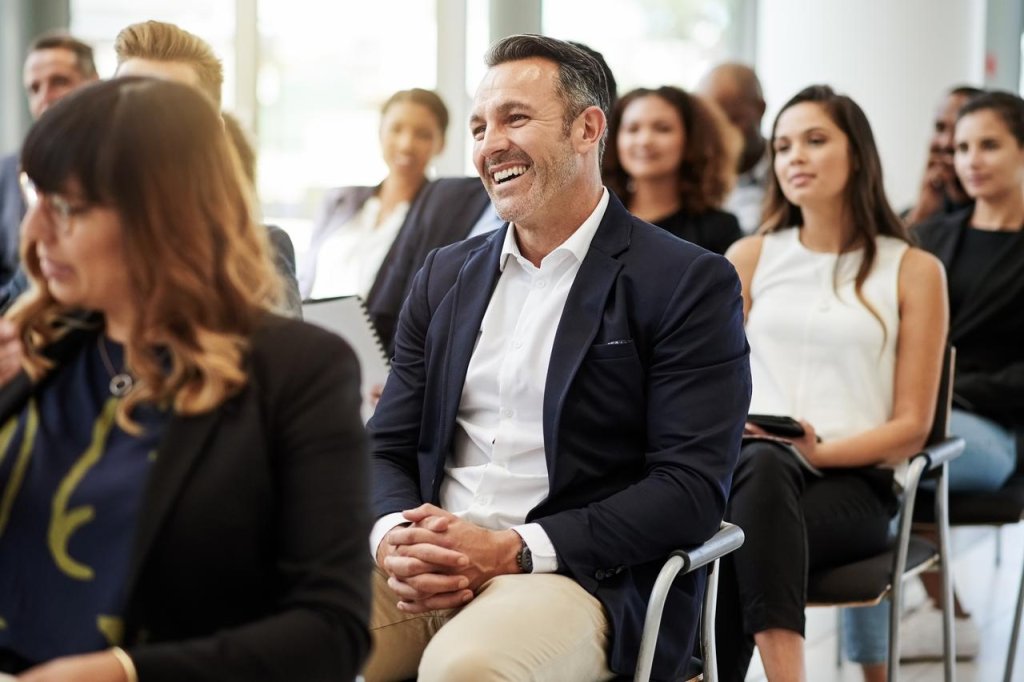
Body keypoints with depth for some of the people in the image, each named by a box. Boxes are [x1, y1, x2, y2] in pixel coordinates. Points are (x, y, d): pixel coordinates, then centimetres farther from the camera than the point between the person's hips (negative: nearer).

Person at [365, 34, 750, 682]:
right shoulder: (446, 276, 17)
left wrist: (512, 550, -18)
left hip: (585, 580, -4)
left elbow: (693, 488, -9)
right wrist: (393, 540, -9)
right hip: (425, 572, 4)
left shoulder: (690, 283, -1)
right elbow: (388, 448, 15)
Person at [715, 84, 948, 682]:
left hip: (855, 479, -2)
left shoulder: (914, 271, 10)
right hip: (751, 466, 2)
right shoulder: (750, 258, 18)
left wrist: (821, 451, -13)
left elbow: (911, 425, 5)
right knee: (762, 465, -39)